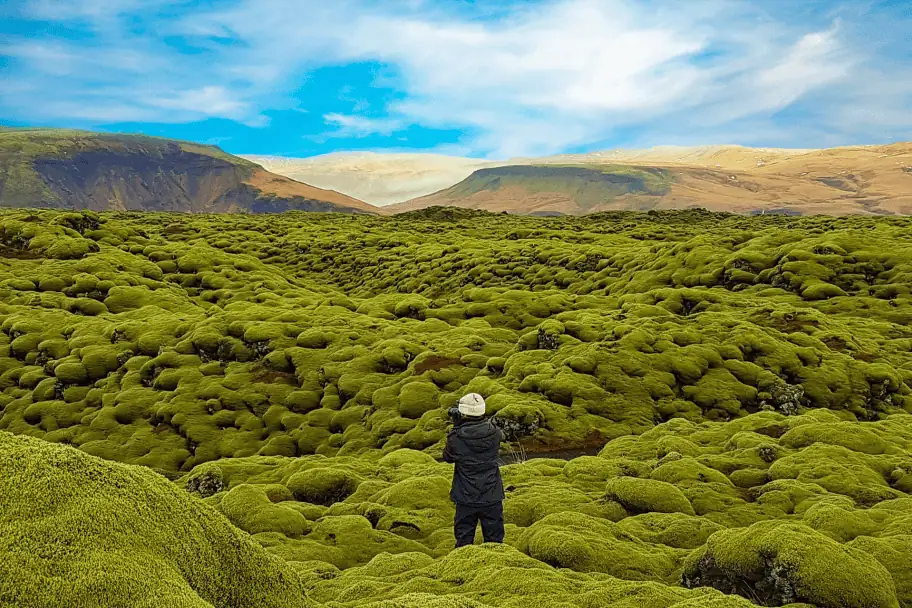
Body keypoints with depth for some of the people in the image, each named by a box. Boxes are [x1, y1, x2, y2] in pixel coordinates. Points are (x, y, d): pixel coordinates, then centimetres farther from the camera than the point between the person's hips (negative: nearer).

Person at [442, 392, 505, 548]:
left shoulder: (456, 437, -16)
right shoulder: (494, 433, -11)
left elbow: (448, 457, 3)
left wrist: (456, 427, 3)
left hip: (466, 498, -1)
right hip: (492, 497, 2)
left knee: (464, 539, 14)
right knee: (494, 540, 15)